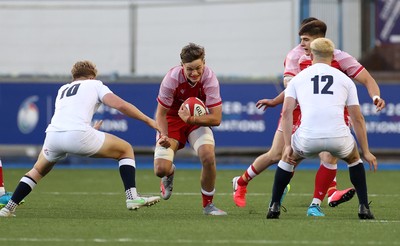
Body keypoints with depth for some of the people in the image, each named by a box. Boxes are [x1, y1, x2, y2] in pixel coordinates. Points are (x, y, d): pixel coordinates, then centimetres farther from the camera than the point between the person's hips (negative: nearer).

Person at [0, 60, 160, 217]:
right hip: (78, 135, -5)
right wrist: (149, 121, 11)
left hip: (53, 134, 5)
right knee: (126, 150, 14)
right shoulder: (95, 85, 19)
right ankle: (132, 197, 0)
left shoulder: (62, 90, 33)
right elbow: (120, 105, 5)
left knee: (38, 171, 33)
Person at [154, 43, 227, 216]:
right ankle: (170, 172, 26)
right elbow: (161, 113, -15)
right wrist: (163, 135, -32)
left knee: (208, 157, -28)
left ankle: (208, 205, -4)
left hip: (198, 120, 1)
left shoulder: (209, 79, -25)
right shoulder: (172, 78, -26)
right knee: (161, 169, -17)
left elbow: (216, 119, -24)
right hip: (172, 119, 0)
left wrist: (190, 118, -37)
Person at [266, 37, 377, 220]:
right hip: (338, 135, 0)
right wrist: (366, 151, 23)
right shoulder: (345, 79, 20)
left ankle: (274, 206, 24)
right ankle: (364, 207, 23)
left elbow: (286, 112, 6)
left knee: (288, 158, 32)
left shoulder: (297, 78, 20)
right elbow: (357, 118, 18)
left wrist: (288, 145, 6)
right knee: (354, 159, 33)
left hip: (308, 137, 0)